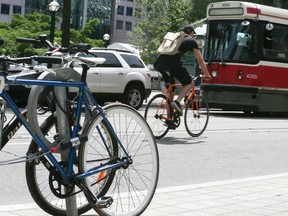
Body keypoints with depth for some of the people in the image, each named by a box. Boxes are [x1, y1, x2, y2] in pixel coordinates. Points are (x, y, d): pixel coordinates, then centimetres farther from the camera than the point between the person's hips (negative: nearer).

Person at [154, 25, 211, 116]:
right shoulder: (191, 41, 18)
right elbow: (200, 61, 21)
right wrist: (207, 74, 33)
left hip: (159, 63, 6)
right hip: (173, 63, -6)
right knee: (188, 83, 13)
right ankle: (177, 102, -11)